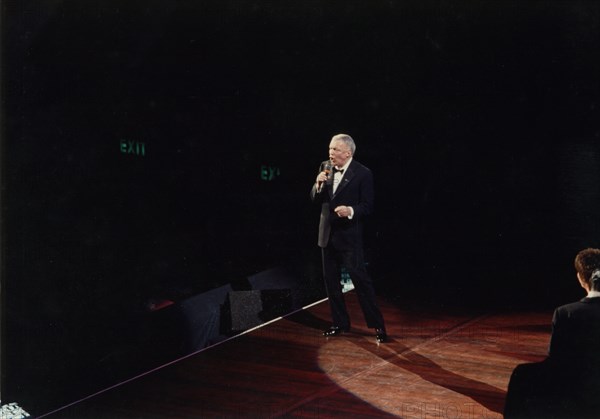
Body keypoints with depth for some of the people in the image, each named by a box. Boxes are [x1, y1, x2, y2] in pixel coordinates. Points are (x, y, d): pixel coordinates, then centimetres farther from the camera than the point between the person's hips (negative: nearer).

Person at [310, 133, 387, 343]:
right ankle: (340, 322, 24)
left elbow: (367, 206, -10)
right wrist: (318, 184, -12)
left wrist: (351, 211, -29)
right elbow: (316, 199, 8)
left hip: (349, 235, -6)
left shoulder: (363, 173, -11)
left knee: (361, 279, -7)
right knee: (331, 280, 12)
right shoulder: (325, 168, 5)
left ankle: (377, 325, 2)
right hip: (328, 233, 6)